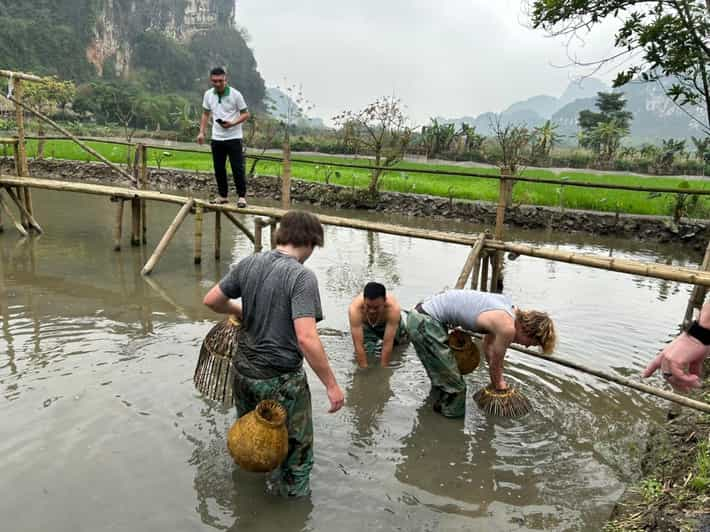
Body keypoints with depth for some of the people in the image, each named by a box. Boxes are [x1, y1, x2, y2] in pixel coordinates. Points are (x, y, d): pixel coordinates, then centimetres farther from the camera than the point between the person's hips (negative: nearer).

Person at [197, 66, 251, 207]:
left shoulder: (235, 94, -10)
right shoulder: (208, 94, 3)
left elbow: (246, 114, -5)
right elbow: (205, 114, 15)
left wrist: (232, 123, -20)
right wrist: (201, 132, 6)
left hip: (233, 138, -4)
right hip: (216, 138, 4)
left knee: (237, 168, -5)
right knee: (219, 169, 9)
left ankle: (241, 196, 6)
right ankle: (222, 195, 22)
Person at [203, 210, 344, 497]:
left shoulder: (249, 264, -3)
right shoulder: (302, 277, -22)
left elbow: (212, 300, 6)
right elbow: (306, 338, -29)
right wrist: (331, 385, -20)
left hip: (243, 370, 8)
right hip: (281, 379, -7)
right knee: (296, 449, 16)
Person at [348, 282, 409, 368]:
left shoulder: (393, 307, -42)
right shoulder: (355, 308, -41)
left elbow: (388, 344, -38)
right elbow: (358, 344, -38)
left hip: (388, 324, 1)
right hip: (366, 326, -1)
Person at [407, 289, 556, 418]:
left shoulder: (511, 309, 7)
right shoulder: (507, 328, -17)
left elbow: (489, 344, 21)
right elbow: (495, 363, 0)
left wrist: (498, 380, 28)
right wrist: (498, 385, 21)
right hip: (425, 322, -9)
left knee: (443, 376, 27)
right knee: (453, 386, 1)